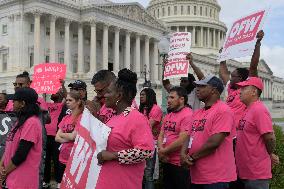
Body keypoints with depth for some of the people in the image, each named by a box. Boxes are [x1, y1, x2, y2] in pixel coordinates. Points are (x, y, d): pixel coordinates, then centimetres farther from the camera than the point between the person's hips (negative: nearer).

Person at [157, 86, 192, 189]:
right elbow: (161, 136, 13)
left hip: (180, 164, -8)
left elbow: (181, 141, -22)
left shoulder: (187, 115, -17)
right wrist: (161, 149, -8)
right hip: (166, 162, 8)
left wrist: (163, 152, -11)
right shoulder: (168, 116, 12)